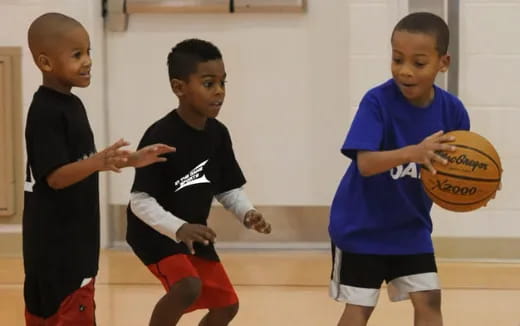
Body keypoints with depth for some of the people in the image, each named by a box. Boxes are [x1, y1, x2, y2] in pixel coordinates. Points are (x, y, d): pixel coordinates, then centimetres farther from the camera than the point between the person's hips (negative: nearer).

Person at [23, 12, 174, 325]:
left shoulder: (71, 104, 12)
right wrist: (100, 162, -38)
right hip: (56, 243, -10)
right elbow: (56, 176, -23)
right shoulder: (45, 112, -17)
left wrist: (132, 160, 15)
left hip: (75, 239, 10)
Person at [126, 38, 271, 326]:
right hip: (155, 234, -8)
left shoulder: (218, 134, -5)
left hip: (194, 233, 8)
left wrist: (248, 214, -15)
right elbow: (140, 201, -25)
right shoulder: (160, 137, -26)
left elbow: (228, 189, 5)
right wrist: (178, 229, -38)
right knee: (188, 287, -30)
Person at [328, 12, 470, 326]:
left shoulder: (451, 110, -10)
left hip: (411, 227, 4)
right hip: (361, 227, -4)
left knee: (429, 300, 1)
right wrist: (413, 152, -49)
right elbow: (365, 164, -32)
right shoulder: (377, 101, -22)